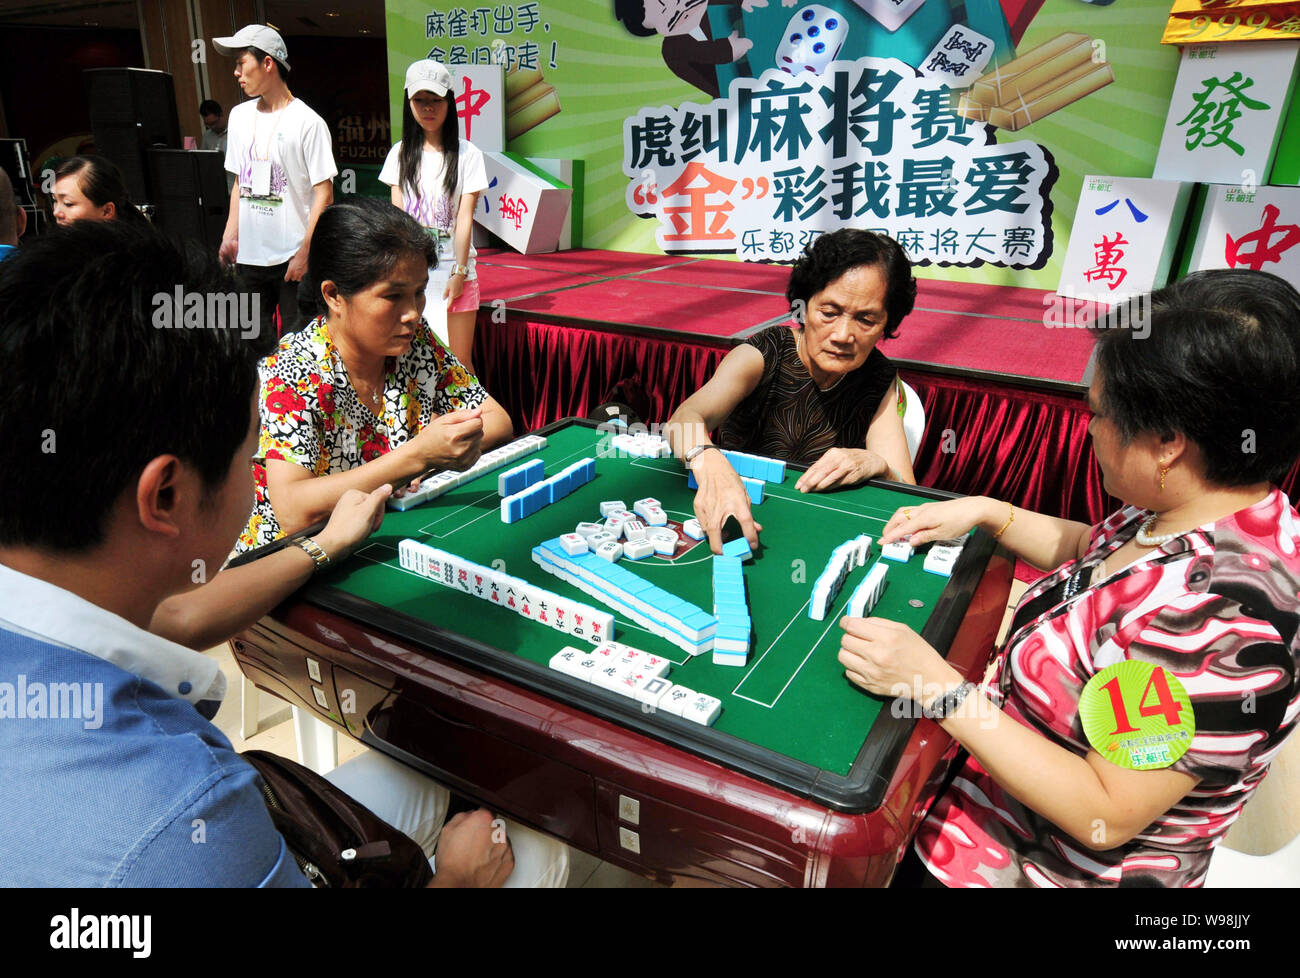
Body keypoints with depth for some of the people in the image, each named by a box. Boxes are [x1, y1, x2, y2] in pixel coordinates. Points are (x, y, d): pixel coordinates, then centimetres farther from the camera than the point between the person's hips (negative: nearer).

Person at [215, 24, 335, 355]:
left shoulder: (307, 122, -7)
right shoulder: (239, 115, 13)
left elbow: (324, 194, -11)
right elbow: (240, 181, 20)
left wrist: (305, 252, -16)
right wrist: (230, 234, 11)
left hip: (293, 257, -6)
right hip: (250, 254, 6)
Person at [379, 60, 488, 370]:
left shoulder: (467, 154, 2)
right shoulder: (400, 153, 11)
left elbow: (464, 217, -4)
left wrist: (459, 272, -10)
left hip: (452, 270, -3)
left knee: (459, 362, -4)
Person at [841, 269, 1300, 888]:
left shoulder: (1221, 614, -36)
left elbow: (1106, 817, -31)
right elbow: (1096, 552, 16)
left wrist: (936, 685, -31)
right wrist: (987, 513, 5)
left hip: (1050, 863, -8)